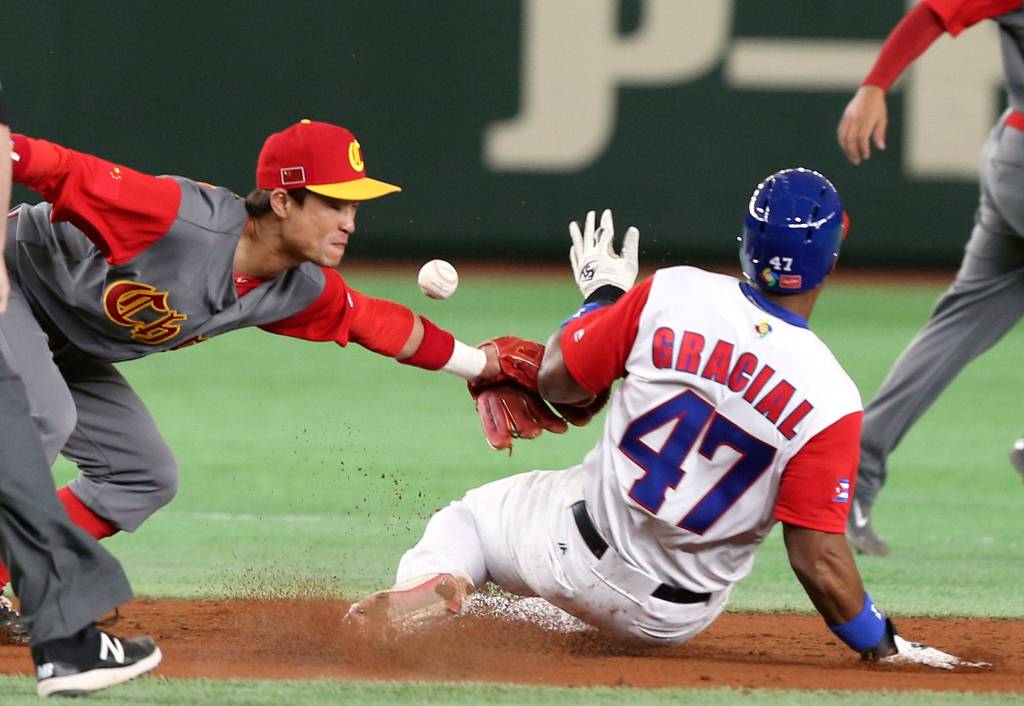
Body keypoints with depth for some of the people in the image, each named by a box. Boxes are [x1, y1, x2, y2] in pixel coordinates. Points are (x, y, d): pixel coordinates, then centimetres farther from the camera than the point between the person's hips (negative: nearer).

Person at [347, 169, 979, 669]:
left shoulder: (673, 295, -16)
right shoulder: (831, 400, -22)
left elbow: (558, 382, -2)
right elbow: (818, 558, -21)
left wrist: (603, 295, 15)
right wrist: (883, 647, -7)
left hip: (577, 547, 0)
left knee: (465, 519, 26)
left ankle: (433, 584, -7)